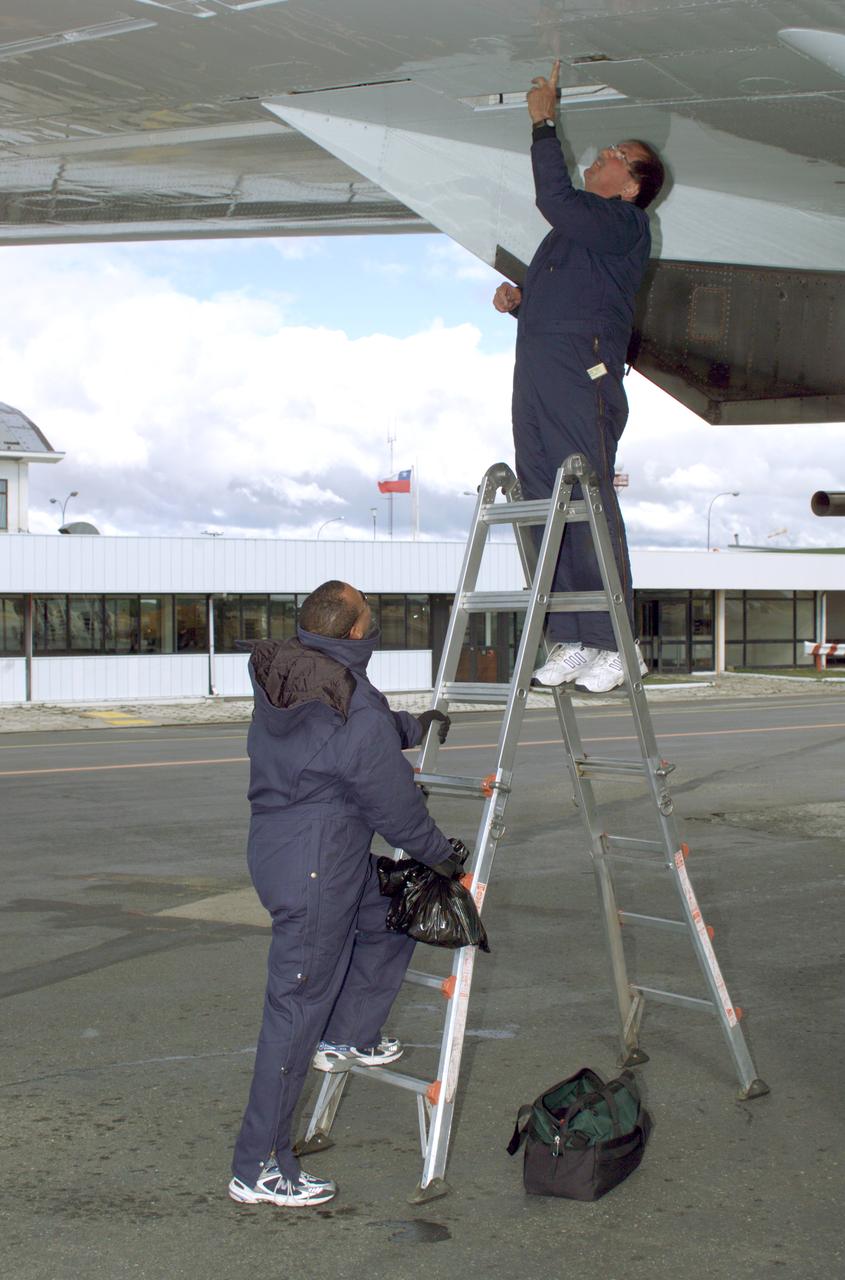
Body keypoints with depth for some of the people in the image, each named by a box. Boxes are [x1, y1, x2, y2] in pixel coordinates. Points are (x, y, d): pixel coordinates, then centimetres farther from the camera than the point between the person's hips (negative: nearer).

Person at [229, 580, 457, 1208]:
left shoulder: (282, 677, 2)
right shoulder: (357, 716, -23)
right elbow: (397, 807, -12)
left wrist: (411, 727, 29)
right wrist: (443, 856, 5)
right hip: (313, 872, -9)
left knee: (392, 912, 26)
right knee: (298, 1009, -1)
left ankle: (348, 1038, 34)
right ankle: (258, 1168, 7)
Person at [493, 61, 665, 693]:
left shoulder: (625, 224, -1)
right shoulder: (576, 230, 28)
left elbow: (556, 199, -17)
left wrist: (544, 123, -7)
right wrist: (516, 297, 12)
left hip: (582, 374, -9)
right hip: (536, 374, 9)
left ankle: (615, 643, -7)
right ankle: (569, 639, 5)